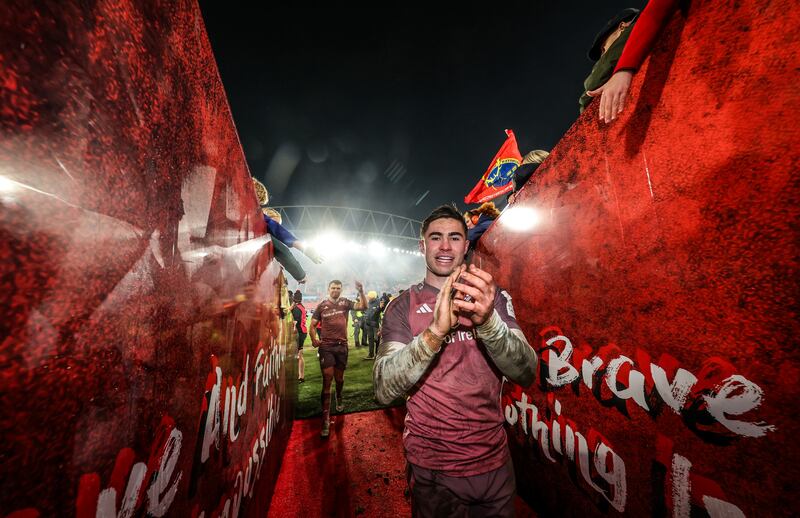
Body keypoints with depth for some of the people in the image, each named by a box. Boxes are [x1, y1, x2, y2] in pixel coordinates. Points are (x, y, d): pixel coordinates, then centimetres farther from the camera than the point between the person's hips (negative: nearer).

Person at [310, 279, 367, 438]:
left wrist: (361, 291, -22)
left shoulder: (345, 302, 2)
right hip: (326, 347, -1)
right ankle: (326, 419, 3)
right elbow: (312, 324, 5)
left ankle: (339, 397, 49)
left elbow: (363, 306, -8)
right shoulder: (321, 306, 1)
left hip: (342, 346, 1)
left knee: (339, 378, 17)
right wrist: (314, 340, -8)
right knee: (327, 380, -4)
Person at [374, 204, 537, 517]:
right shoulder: (402, 307, -9)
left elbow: (526, 374, -15)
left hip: (494, 460, 2)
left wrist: (488, 321, -35)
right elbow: (383, 391, -20)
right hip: (431, 467, -2)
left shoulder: (493, 297, -4)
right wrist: (435, 331, -35)